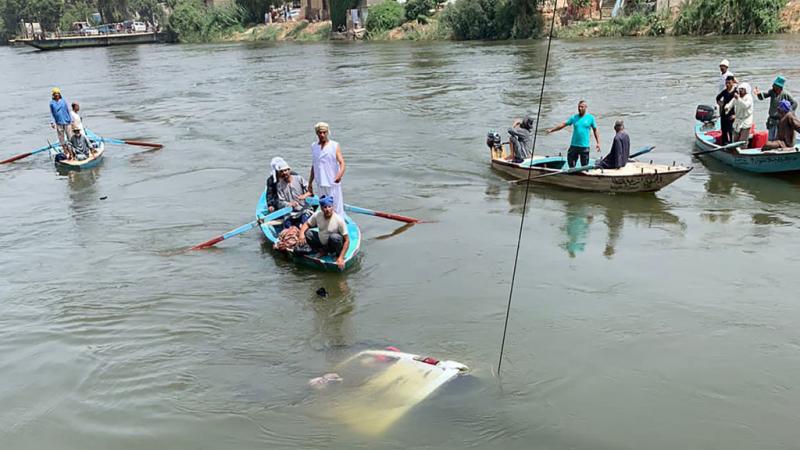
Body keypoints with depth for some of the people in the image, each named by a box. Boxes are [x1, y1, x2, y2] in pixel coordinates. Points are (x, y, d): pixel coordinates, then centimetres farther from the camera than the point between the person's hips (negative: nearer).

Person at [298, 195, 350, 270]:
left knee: (335, 237, -36)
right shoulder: (317, 215, -12)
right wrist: (301, 234, -23)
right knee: (306, 233, -14)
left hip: (333, 246, -5)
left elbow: (347, 240, -21)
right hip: (321, 243, 5)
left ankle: (338, 256, -5)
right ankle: (322, 251, 7)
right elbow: (306, 224, 1)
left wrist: (341, 257, -28)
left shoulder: (339, 220, -24)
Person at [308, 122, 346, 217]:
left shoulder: (334, 146, -3)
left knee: (337, 208, -5)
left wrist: (340, 175, -33)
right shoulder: (313, 146, 11)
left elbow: (341, 162, -13)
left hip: (333, 183, -5)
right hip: (320, 184, 5)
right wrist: (310, 183, 18)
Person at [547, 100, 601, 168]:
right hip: (573, 145, 2)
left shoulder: (590, 118, 2)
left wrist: (598, 143, 1)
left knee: (584, 166, 4)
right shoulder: (574, 117, 6)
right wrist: (551, 130, -3)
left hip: (584, 146, -2)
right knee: (571, 164, 5)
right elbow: (563, 125, 5)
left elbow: (595, 130, 7)